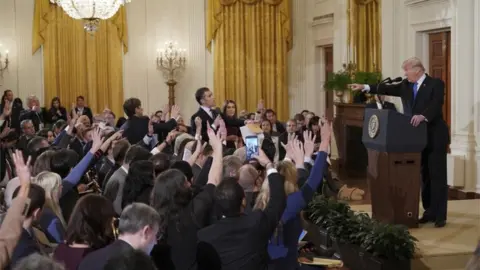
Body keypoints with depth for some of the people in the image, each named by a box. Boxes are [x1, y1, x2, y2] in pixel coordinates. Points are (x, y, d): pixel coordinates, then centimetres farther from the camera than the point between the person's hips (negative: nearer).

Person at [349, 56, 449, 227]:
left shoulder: (436, 84, -9)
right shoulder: (406, 85, 12)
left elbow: (436, 105, -23)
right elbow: (388, 89, 3)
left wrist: (423, 116, -40)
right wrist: (364, 87, -5)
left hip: (434, 138, -6)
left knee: (437, 177, -3)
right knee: (424, 177, 11)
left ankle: (440, 216, 0)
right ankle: (429, 212, 19)